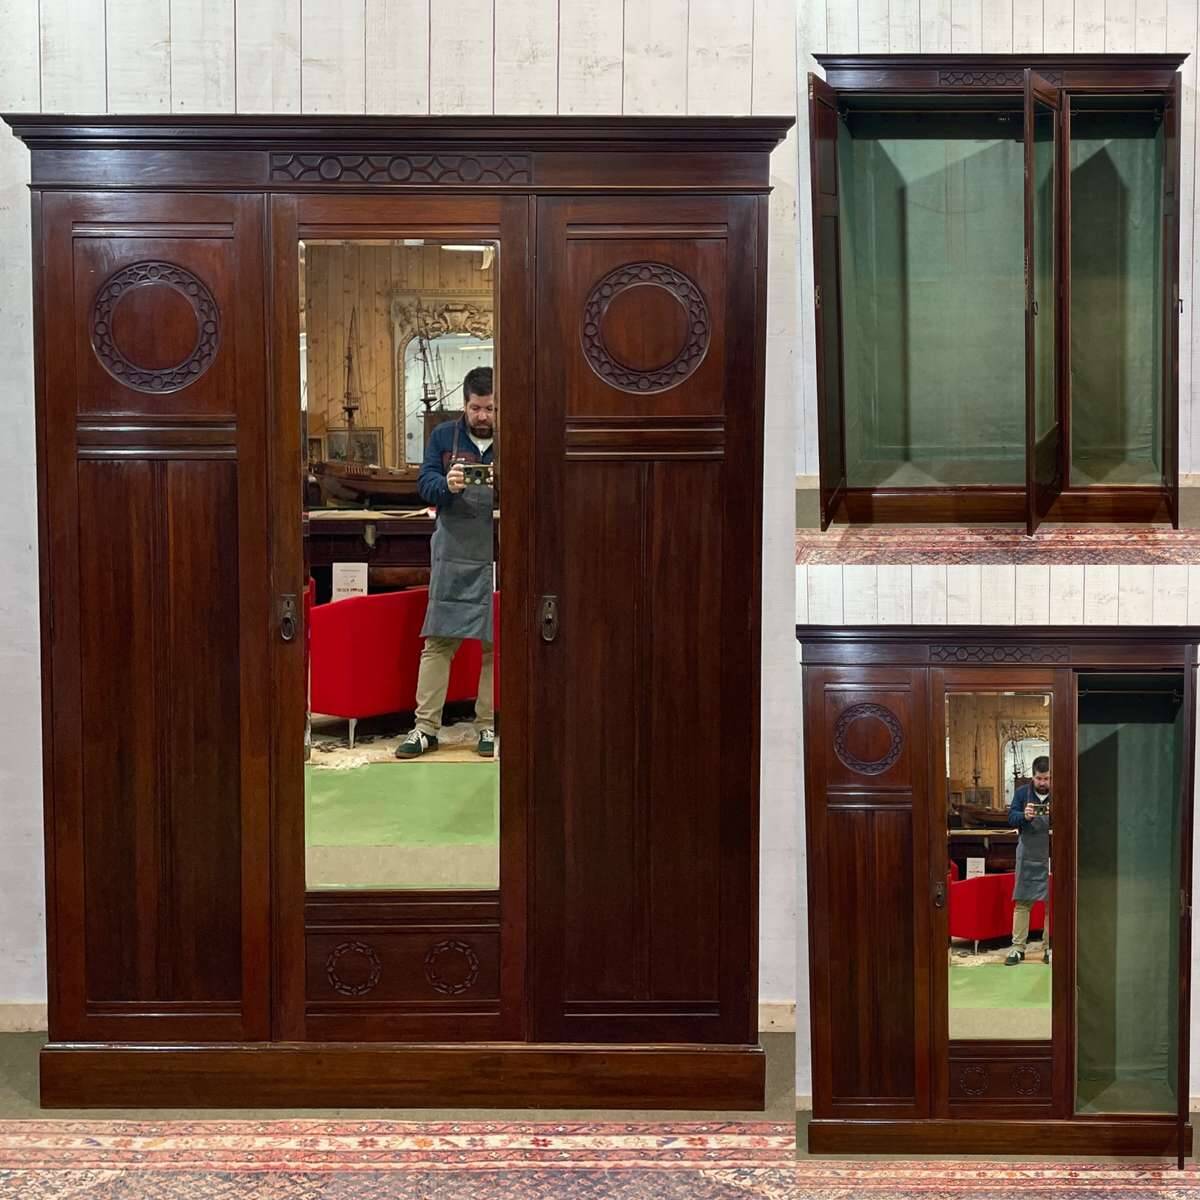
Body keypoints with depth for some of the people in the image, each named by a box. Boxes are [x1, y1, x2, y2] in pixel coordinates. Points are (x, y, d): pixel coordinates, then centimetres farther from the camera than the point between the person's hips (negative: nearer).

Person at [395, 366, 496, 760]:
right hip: (452, 556, 1)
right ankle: (426, 727, 3)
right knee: (437, 642, -1)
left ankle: (487, 727, 12)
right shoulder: (443, 436, 7)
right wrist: (447, 485, -24)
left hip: (497, 560, 0)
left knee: (494, 645, 3)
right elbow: (425, 484, -1)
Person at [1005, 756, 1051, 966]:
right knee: (1022, 902, 1)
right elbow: (1011, 818, -4)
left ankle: (1050, 948, 11)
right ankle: (1018, 948, 6)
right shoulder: (1022, 792, 2)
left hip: (1052, 857, -1)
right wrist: (1024, 816, -25)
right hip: (1028, 856, 1)